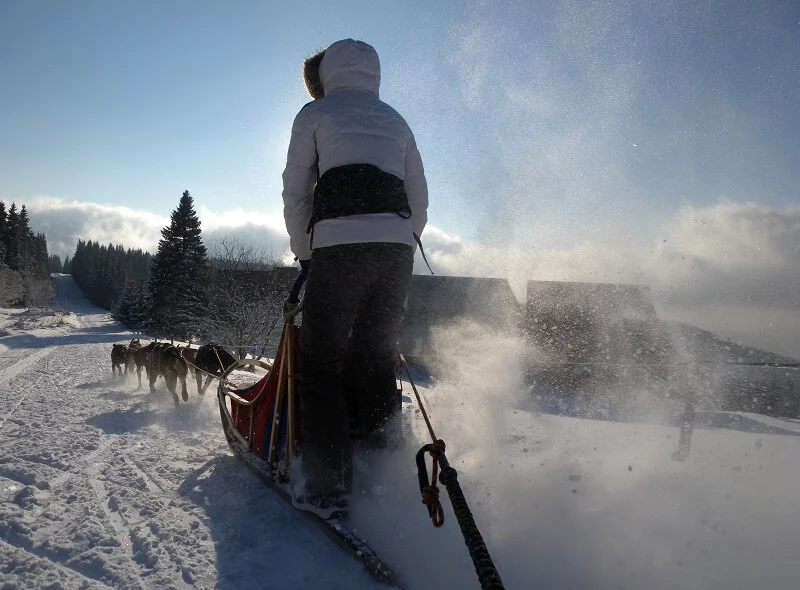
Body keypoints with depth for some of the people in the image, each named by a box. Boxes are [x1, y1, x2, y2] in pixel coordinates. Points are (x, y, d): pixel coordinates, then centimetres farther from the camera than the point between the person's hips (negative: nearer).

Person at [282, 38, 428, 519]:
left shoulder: (314, 113, 15)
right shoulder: (395, 119, 26)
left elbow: (295, 193, 10)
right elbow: (419, 198, 21)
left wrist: (304, 252, 18)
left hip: (339, 244, -4)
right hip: (398, 244, 5)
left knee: (321, 362, 3)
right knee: (378, 357, 15)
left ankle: (327, 485, 1)